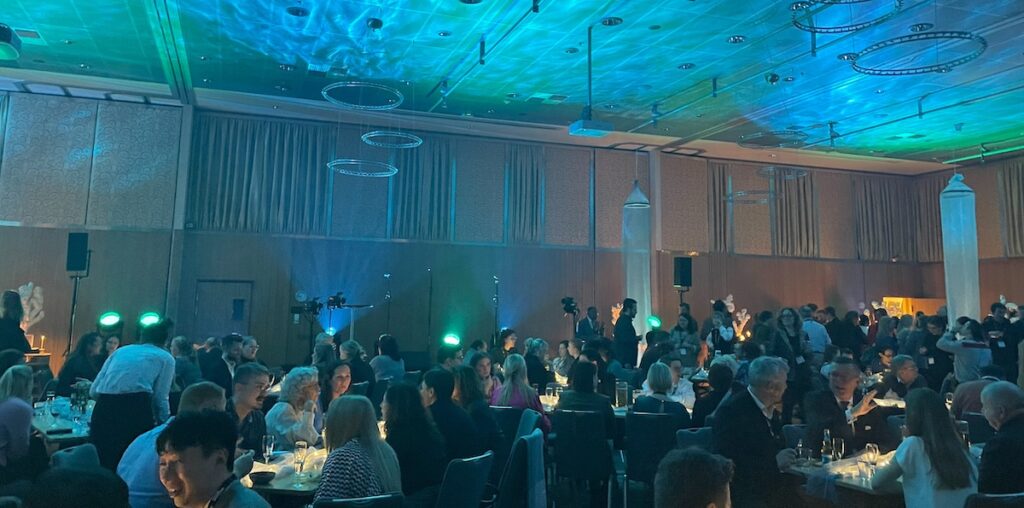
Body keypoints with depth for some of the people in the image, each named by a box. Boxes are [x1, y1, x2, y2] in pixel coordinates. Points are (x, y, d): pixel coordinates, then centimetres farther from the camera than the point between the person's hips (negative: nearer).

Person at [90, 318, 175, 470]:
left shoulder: (121, 350, 26)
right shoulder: (166, 358, 16)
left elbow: (93, 391, 22)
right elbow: (160, 399, 6)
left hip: (103, 409, 4)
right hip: (137, 409, -4)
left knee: (103, 463, 12)